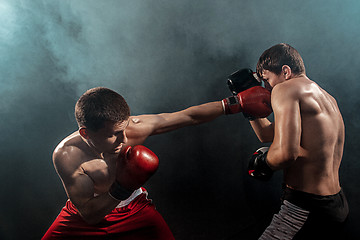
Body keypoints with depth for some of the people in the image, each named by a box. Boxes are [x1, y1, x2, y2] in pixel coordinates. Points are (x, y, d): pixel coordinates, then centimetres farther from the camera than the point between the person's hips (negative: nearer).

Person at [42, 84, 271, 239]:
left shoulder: (134, 127, -26)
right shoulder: (67, 155, -29)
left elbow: (189, 116, -18)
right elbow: (89, 215, -29)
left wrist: (235, 103, -15)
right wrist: (121, 188, -44)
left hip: (134, 209, 1)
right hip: (84, 216, 0)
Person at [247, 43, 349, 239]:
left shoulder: (286, 89, -11)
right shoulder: (328, 99, 15)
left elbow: (286, 152, -27)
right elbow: (268, 134, 22)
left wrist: (263, 162, -7)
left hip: (307, 209, -10)